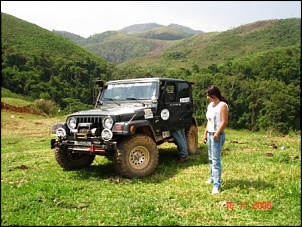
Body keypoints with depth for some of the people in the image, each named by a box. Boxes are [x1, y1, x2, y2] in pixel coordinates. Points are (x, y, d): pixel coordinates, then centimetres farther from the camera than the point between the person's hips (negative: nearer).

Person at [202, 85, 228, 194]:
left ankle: (217, 185, -9)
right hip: (210, 134, 9)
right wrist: (205, 133, 16)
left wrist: (216, 134, -19)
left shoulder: (222, 105, -12)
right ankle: (213, 178, 30)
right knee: (211, 158, 16)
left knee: (216, 159, -10)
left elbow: (224, 122, -17)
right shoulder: (210, 105, 13)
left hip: (217, 135, -8)